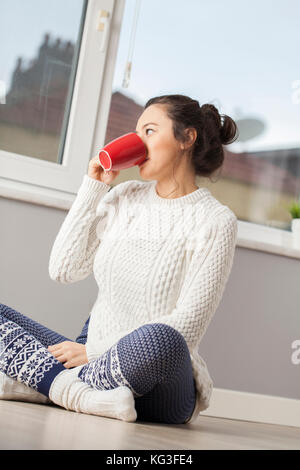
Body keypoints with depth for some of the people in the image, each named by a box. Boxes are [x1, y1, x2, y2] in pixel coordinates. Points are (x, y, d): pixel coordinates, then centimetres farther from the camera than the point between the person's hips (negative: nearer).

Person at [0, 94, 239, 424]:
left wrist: (93, 350, -13)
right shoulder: (124, 197, 11)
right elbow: (63, 270, 4)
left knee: (160, 340, -41)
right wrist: (92, 188, 2)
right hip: (95, 358, 6)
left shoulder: (215, 221, -6)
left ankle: (58, 385, -19)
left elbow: (186, 328, -12)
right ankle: (81, 392, -23)